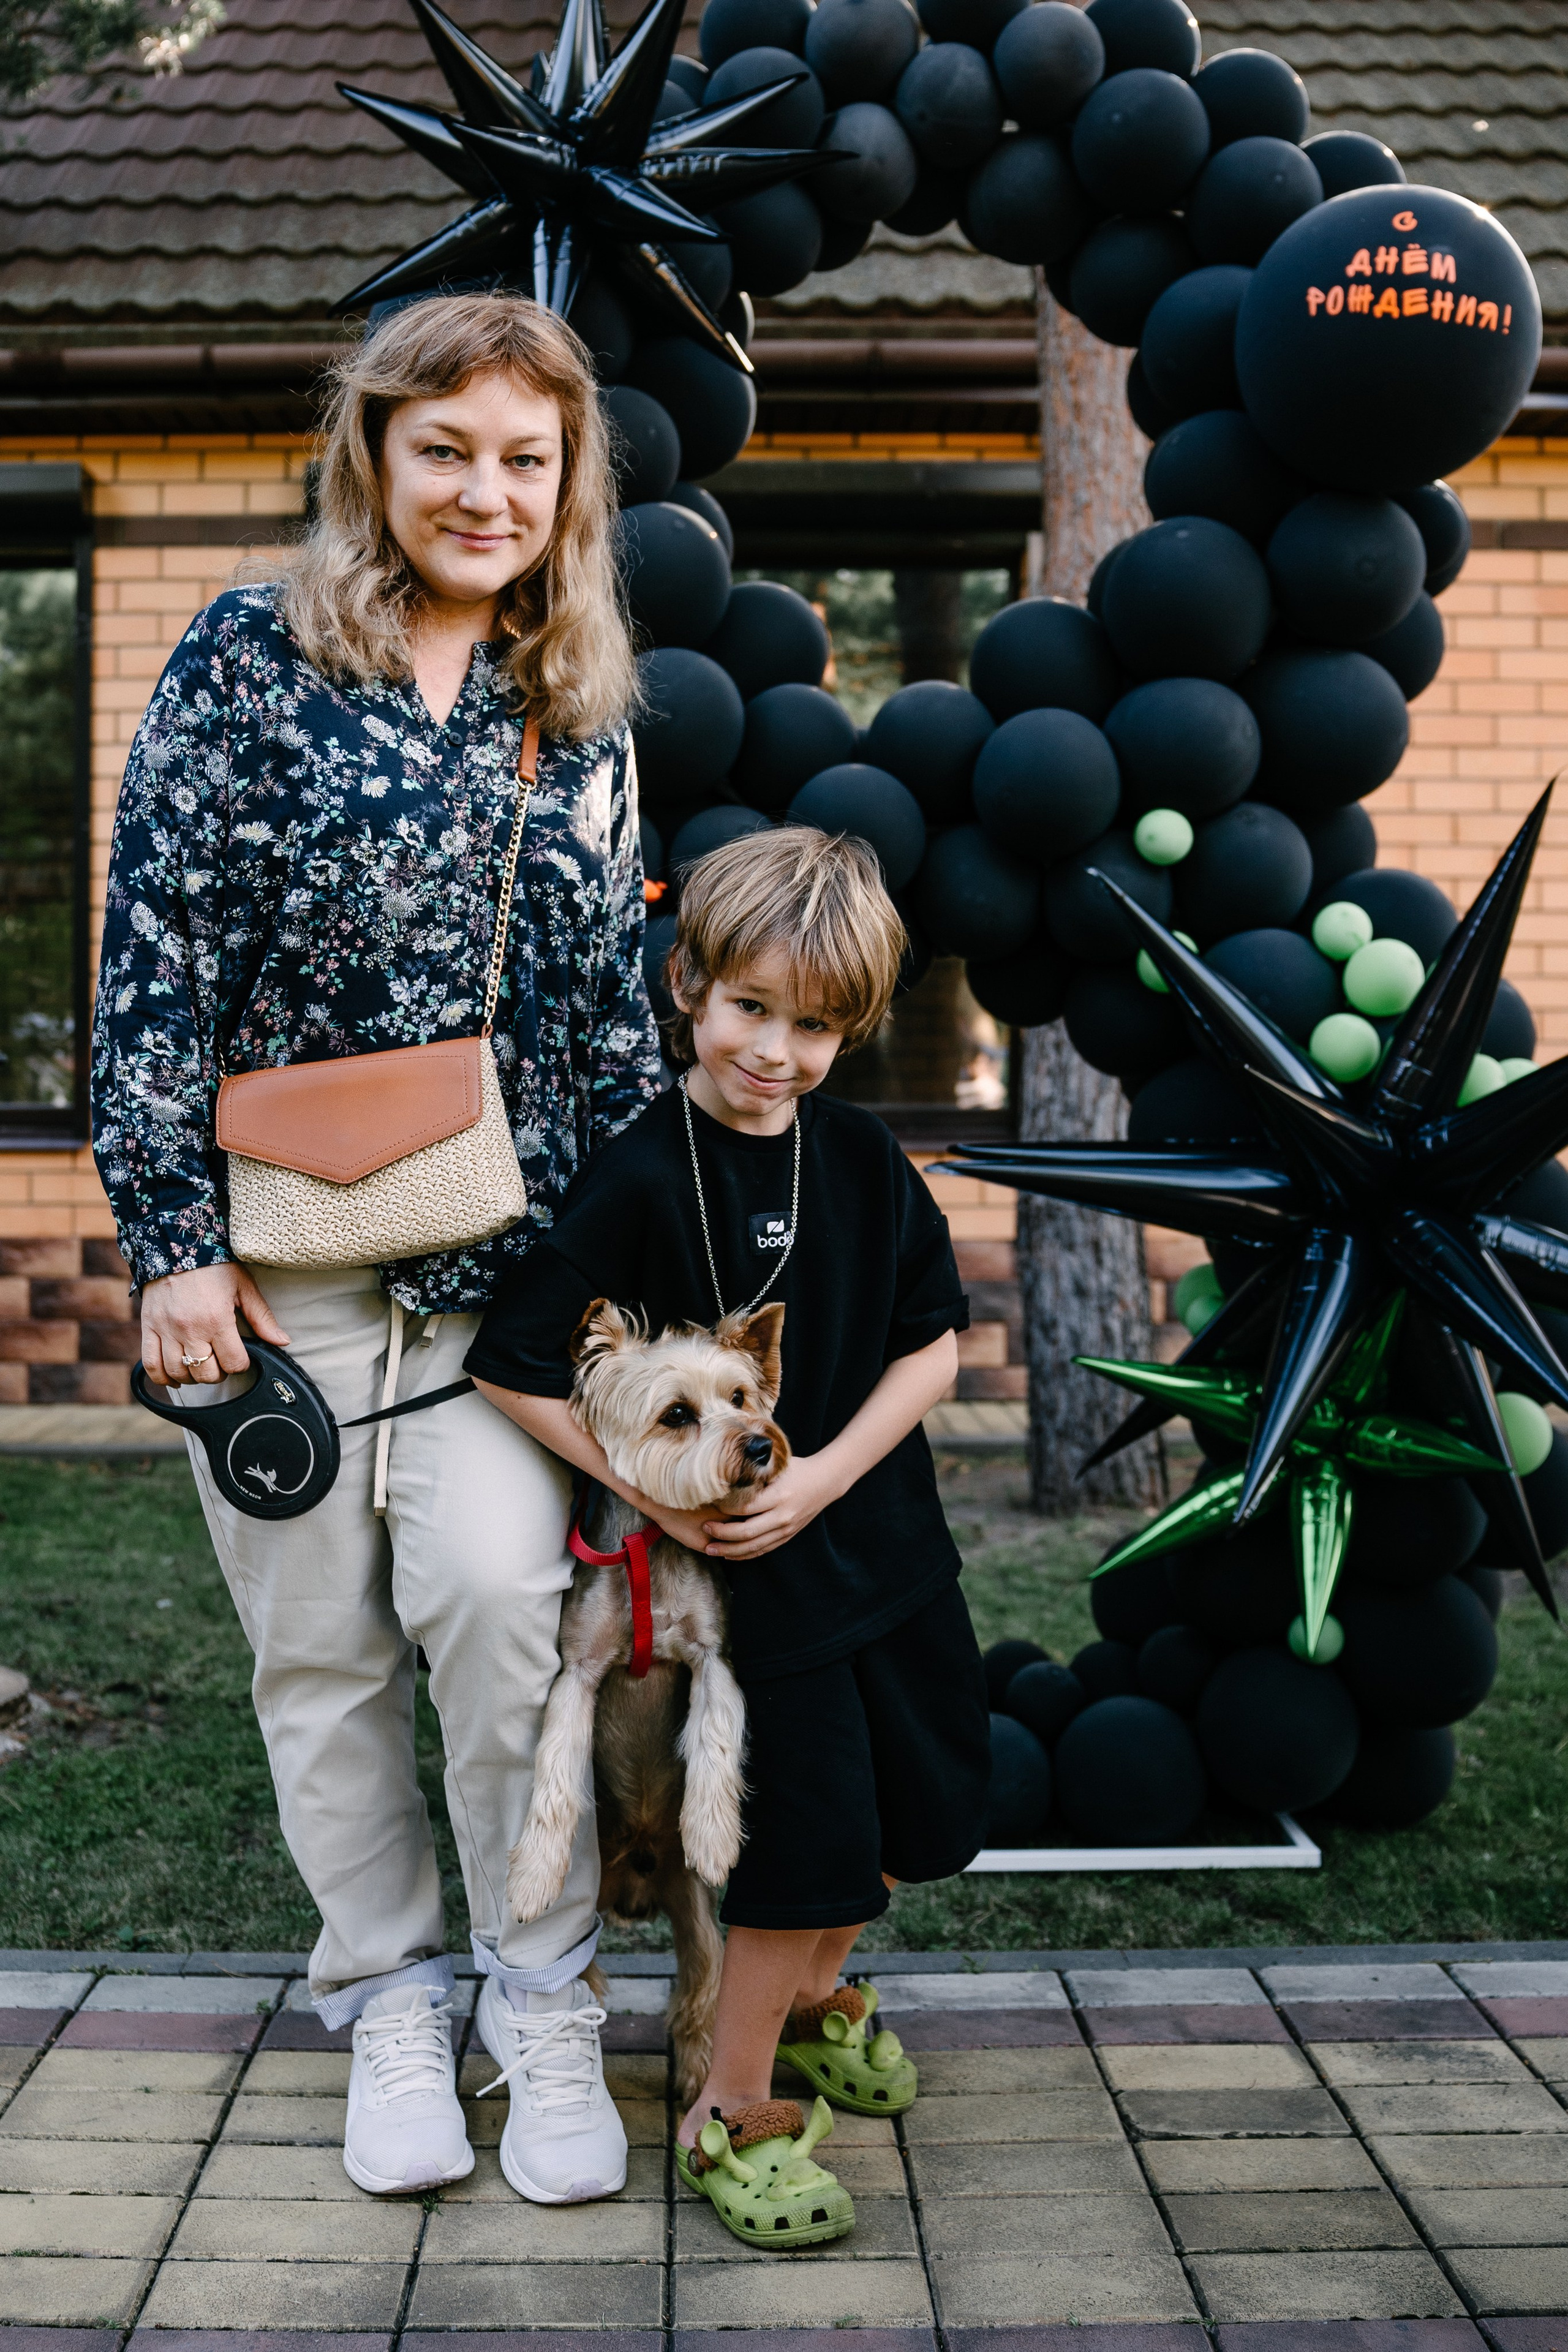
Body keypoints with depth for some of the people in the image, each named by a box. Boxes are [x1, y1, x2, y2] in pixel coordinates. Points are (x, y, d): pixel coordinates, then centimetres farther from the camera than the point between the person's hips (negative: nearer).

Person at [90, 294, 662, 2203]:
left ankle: (545, 2010, 4)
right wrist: (175, 1240, -9)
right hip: (274, 1256, -1)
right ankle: (390, 2007, 25)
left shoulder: (585, 716, 10)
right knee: (319, 1640, 6)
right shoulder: (249, 661, -2)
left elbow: (620, 1003, 14)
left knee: (495, 1588, -15)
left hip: (502, 1262, 2)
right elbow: (156, 958, -5)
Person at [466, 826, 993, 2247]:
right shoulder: (642, 1180, -16)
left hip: (882, 1531, 6)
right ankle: (731, 2110, 18)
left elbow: (934, 1343, 1)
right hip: (746, 1568, -5)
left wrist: (829, 1471, -12)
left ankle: (814, 1992, 44)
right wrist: (656, 1491, -18)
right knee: (808, 1836, -2)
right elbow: (515, 1366, -15)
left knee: (924, 1796, 17)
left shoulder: (863, 1159, -2)